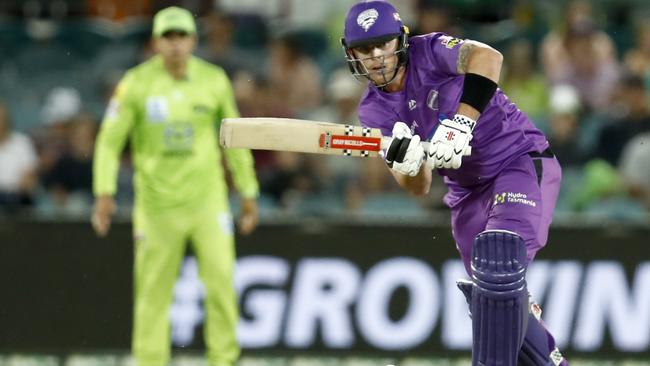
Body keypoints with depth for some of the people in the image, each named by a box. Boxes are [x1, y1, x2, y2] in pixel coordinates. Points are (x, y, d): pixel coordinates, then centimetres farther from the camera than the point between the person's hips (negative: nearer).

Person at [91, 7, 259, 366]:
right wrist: (104, 193, -14)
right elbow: (109, 140, -3)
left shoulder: (214, 80, 1)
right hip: (156, 201, -1)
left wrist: (248, 192, 13)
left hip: (207, 198, 1)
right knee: (153, 289, 2)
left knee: (221, 278, -8)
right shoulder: (137, 83, -5)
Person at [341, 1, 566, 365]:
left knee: (498, 260, -29)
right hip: (468, 193, 7)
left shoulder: (428, 52, -14)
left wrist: (460, 122, -43)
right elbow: (419, 187, -4)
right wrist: (405, 165, -28)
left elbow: (487, 57, -36)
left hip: (523, 161, -7)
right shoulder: (374, 111, 1)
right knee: (491, 300, 6)